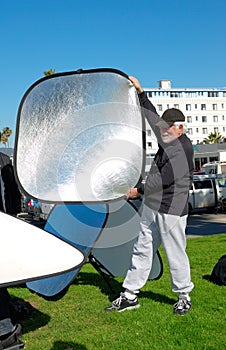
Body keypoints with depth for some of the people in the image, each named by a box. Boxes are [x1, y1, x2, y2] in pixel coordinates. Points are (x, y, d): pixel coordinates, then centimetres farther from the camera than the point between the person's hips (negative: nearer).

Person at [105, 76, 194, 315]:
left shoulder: (184, 148, -15)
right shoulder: (167, 141, 9)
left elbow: (165, 178, -21)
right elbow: (152, 117, 20)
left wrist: (139, 191, -13)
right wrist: (140, 93, 19)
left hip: (171, 211, -9)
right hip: (150, 207, 9)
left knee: (175, 254, 4)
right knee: (142, 250, 10)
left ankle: (184, 296, 22)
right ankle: (130, 295, 17)